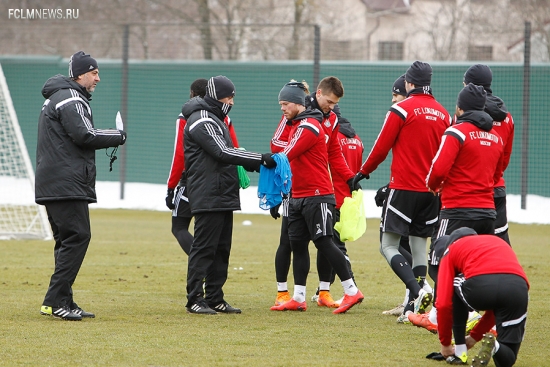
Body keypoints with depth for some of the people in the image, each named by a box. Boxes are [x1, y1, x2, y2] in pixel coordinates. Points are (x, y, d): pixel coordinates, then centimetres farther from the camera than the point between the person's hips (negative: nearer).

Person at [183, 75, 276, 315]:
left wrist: (252, 165, 6)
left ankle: (215, 299, 13)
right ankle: (194, 300, -7)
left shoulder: (215, 120, 21)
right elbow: (222, 152, -21)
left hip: (223, 198, 10)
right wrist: (260, 159, -21)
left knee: (221, 250, 10)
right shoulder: (202, 121, -12)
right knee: (204, 248, -9)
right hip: (208, 198, -10)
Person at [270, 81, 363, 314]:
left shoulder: (309, 126, -14)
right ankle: (298, 299, 9)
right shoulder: (296, 126, 18)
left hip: (317, 196, -10)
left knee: (323, 242, -10)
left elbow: (286, 156, -20)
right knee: (297, 244, 7)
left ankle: (351, 291, -7)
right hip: (298, 197, 10)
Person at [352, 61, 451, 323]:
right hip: (431, 191, 6)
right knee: (419, 246, 9)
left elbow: (382, 146, -6)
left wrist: (363, 172, 9)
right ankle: (413, 308, 6)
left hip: (405, 188, -6)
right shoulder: (443, 114, 10)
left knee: (388, 246, -4)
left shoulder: (401, 109, -8)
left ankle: (417, 291, -24)